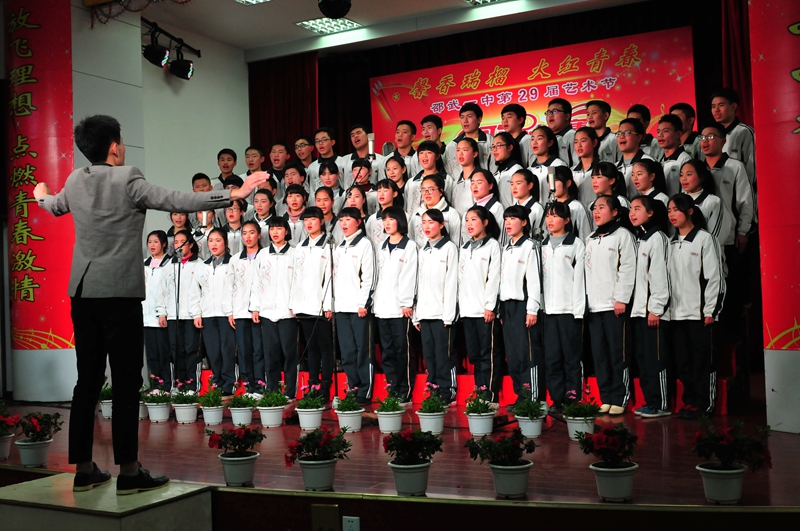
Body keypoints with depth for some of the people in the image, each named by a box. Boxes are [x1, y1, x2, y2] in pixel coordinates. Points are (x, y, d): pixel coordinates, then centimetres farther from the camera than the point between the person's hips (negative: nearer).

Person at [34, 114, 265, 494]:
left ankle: (83, 468, 16)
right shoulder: (127, 180, -9)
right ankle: (128, 471, 0)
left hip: (83, 293, 7)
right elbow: (177, 201, -16)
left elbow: (55, 207, 30)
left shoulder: (74, 181, 10)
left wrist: (41, 195, 55)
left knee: (88, 379, 11)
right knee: (126, 380, -3)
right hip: (120, 292, -6)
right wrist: (234, 195, -16)